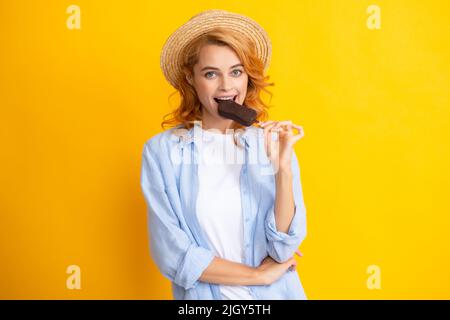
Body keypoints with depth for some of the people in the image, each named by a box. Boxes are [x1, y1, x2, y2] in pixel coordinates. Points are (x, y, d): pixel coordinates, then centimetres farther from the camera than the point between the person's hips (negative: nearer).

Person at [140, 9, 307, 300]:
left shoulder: (273, 143, -9)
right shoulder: (161, 150, -12)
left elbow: (285, 248, -12)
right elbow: (172, 256, -14)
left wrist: (283, 168, -24)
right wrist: (259, 275, -11)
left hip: (275, 295, 1)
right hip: (202, 295, -1)